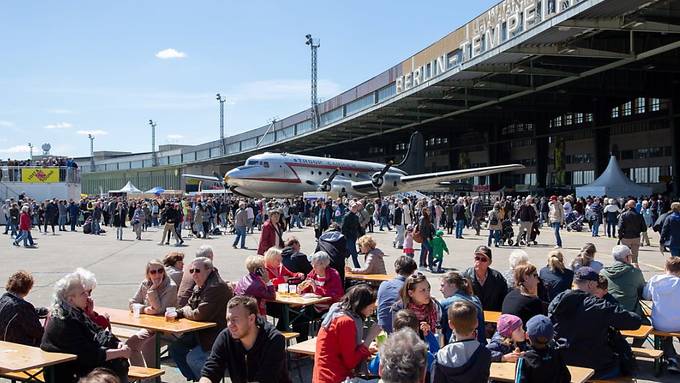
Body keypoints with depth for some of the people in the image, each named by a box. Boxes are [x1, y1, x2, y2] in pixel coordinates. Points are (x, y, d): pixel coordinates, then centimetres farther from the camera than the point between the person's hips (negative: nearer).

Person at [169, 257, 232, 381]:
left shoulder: (216, 287, -22)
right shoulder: (199, 287, 12)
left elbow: (199, 315, -27)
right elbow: (189, 306, 19)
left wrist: (184, 311, -6)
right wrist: (177, 313, -4)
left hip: (217, 335, -11)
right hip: (200, 333, 11)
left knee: (192, 358, -22)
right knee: (175, 348, 6)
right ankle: (194, 378, 17)